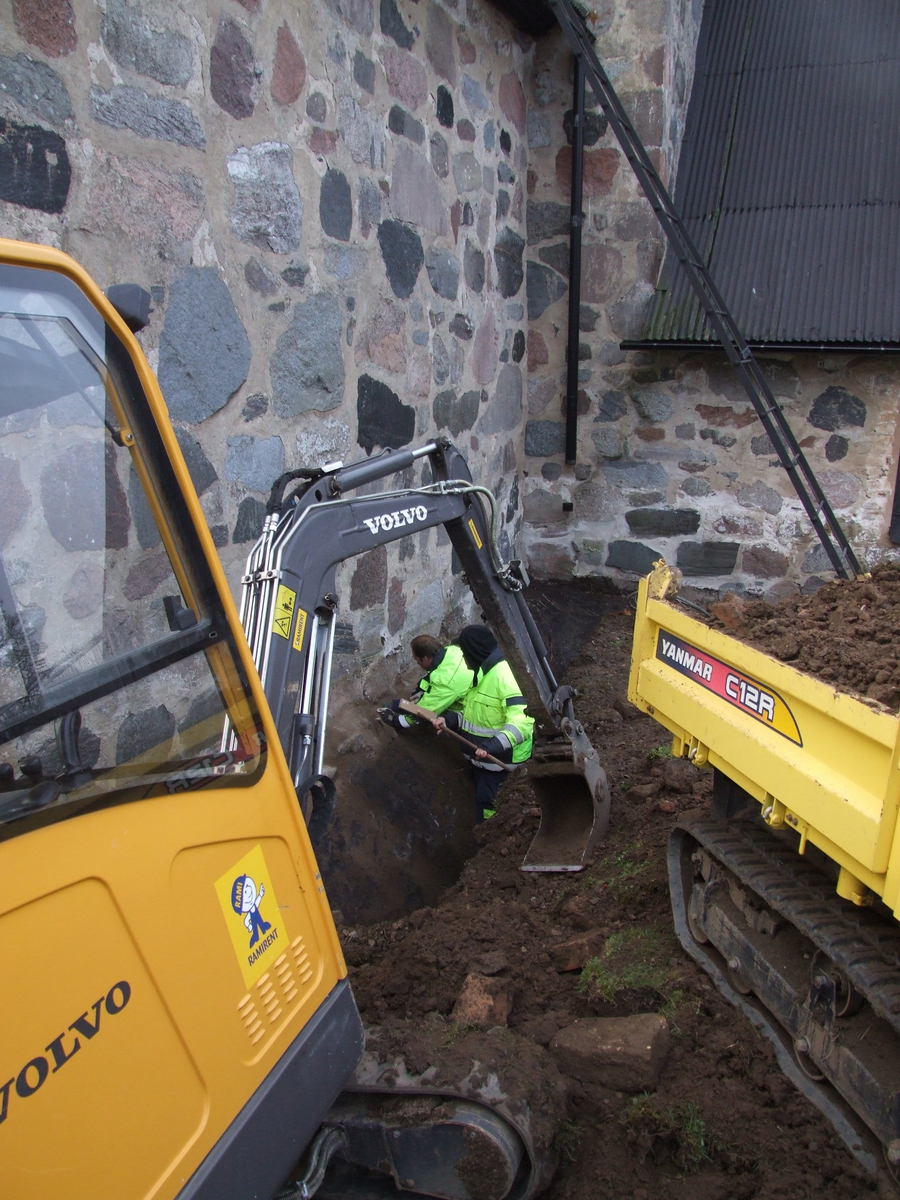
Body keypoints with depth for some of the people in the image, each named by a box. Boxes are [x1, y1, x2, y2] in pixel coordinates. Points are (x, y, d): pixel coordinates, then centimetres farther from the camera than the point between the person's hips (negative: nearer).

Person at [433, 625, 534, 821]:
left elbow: (521, 723, -30)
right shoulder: (482, 674, 10)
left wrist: (493, 745, -41)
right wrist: (449, 720, 1)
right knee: (482, 804, 22)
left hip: (499, 763, -10)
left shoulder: (503, 676, -23)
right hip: (480, 760, 10)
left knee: (489, 813, -4)